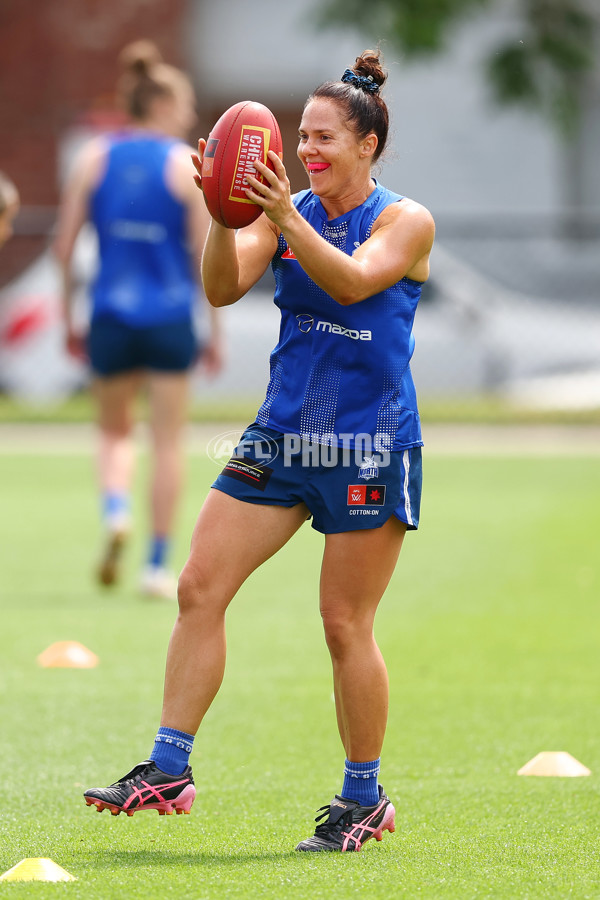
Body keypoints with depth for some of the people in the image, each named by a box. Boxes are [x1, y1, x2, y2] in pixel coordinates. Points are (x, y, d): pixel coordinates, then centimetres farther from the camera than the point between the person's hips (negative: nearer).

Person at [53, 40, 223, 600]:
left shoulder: (94, 157, 4)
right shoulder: (187, 164, -3)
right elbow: (206, 254, -4)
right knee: (167, 442, 7)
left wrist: (69, 322, 11)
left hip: (110, 316, 2)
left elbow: (64, 245, 2)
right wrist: (216, 333, 4)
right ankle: (158, 565, 7)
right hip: (170, 318, -2)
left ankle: (115, 512, -11)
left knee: (114, 432, 18)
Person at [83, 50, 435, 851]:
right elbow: (222, 289, -5)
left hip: (370, 446, -5)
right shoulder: (287, 210, 7)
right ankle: (168, 769, 1)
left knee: (345, 623, -2)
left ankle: (365, 800, 11)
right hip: (282, 436, 5)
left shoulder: (405, 221, -5)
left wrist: (287, 220, -36)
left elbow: (353, 280, -24)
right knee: (200, 586, -4)